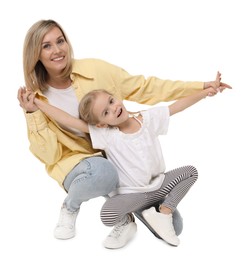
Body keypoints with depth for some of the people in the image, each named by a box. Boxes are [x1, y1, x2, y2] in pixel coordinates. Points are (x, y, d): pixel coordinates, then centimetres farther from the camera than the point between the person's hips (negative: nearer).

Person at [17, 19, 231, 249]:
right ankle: (70, 207, -7)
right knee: (104, 173, -42)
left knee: (171, 226, -4)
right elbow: (49, 155, -11)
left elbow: (144, 88, -3)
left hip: (118, 155, 3)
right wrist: (33, 115, -23)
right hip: (75, 162, -2)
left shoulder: (94, 69, -10)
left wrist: (200, 87, -5)